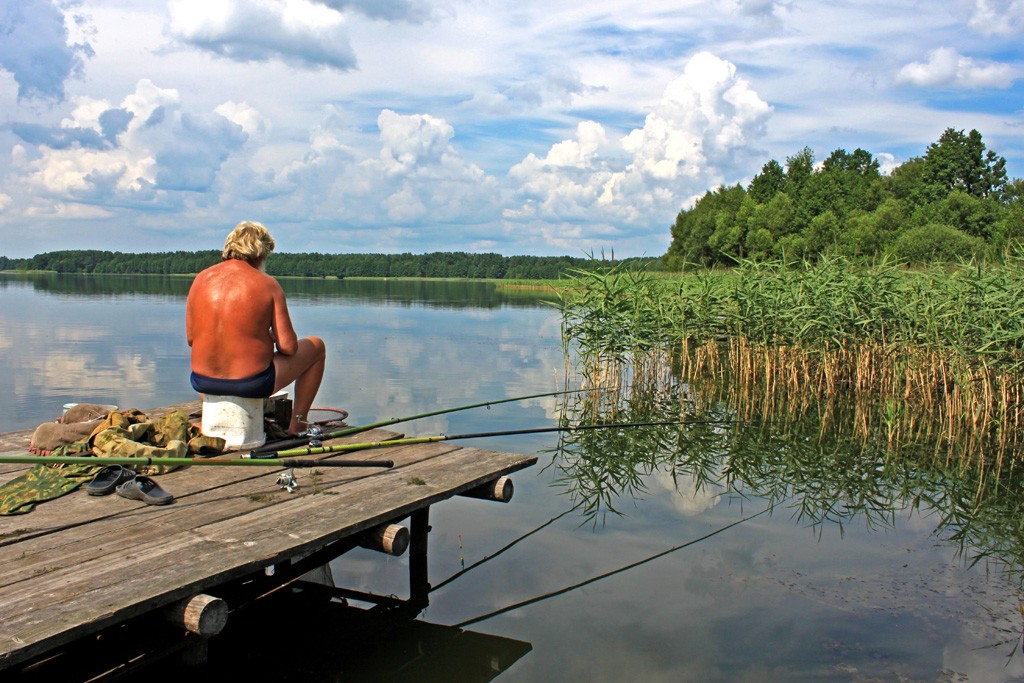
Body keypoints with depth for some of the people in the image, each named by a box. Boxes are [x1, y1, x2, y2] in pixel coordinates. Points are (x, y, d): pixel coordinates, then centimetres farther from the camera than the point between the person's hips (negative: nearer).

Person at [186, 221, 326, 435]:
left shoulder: (201, 279, 1)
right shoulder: (267, 284, -10)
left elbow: (191, 337, 7)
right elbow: (288, 347, -12)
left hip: (203, 382, 5)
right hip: (251, 383, -5)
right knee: (316, 345, 18)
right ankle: (297, 423, 22)